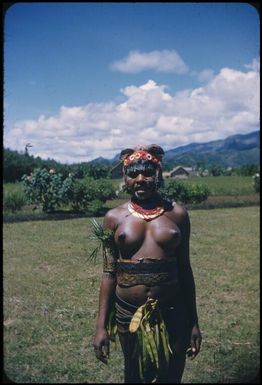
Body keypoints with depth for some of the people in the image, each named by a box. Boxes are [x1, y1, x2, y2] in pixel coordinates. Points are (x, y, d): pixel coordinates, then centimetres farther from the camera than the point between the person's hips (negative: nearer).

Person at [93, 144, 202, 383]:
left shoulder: (177, 214, 0)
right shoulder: (114, 217, -1)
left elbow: (185, 269, 4)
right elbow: (109, 273, 1)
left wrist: (194, 321, 6)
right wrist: (101, 326, -1)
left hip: (173, 313, 0)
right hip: (129, 314, 0)